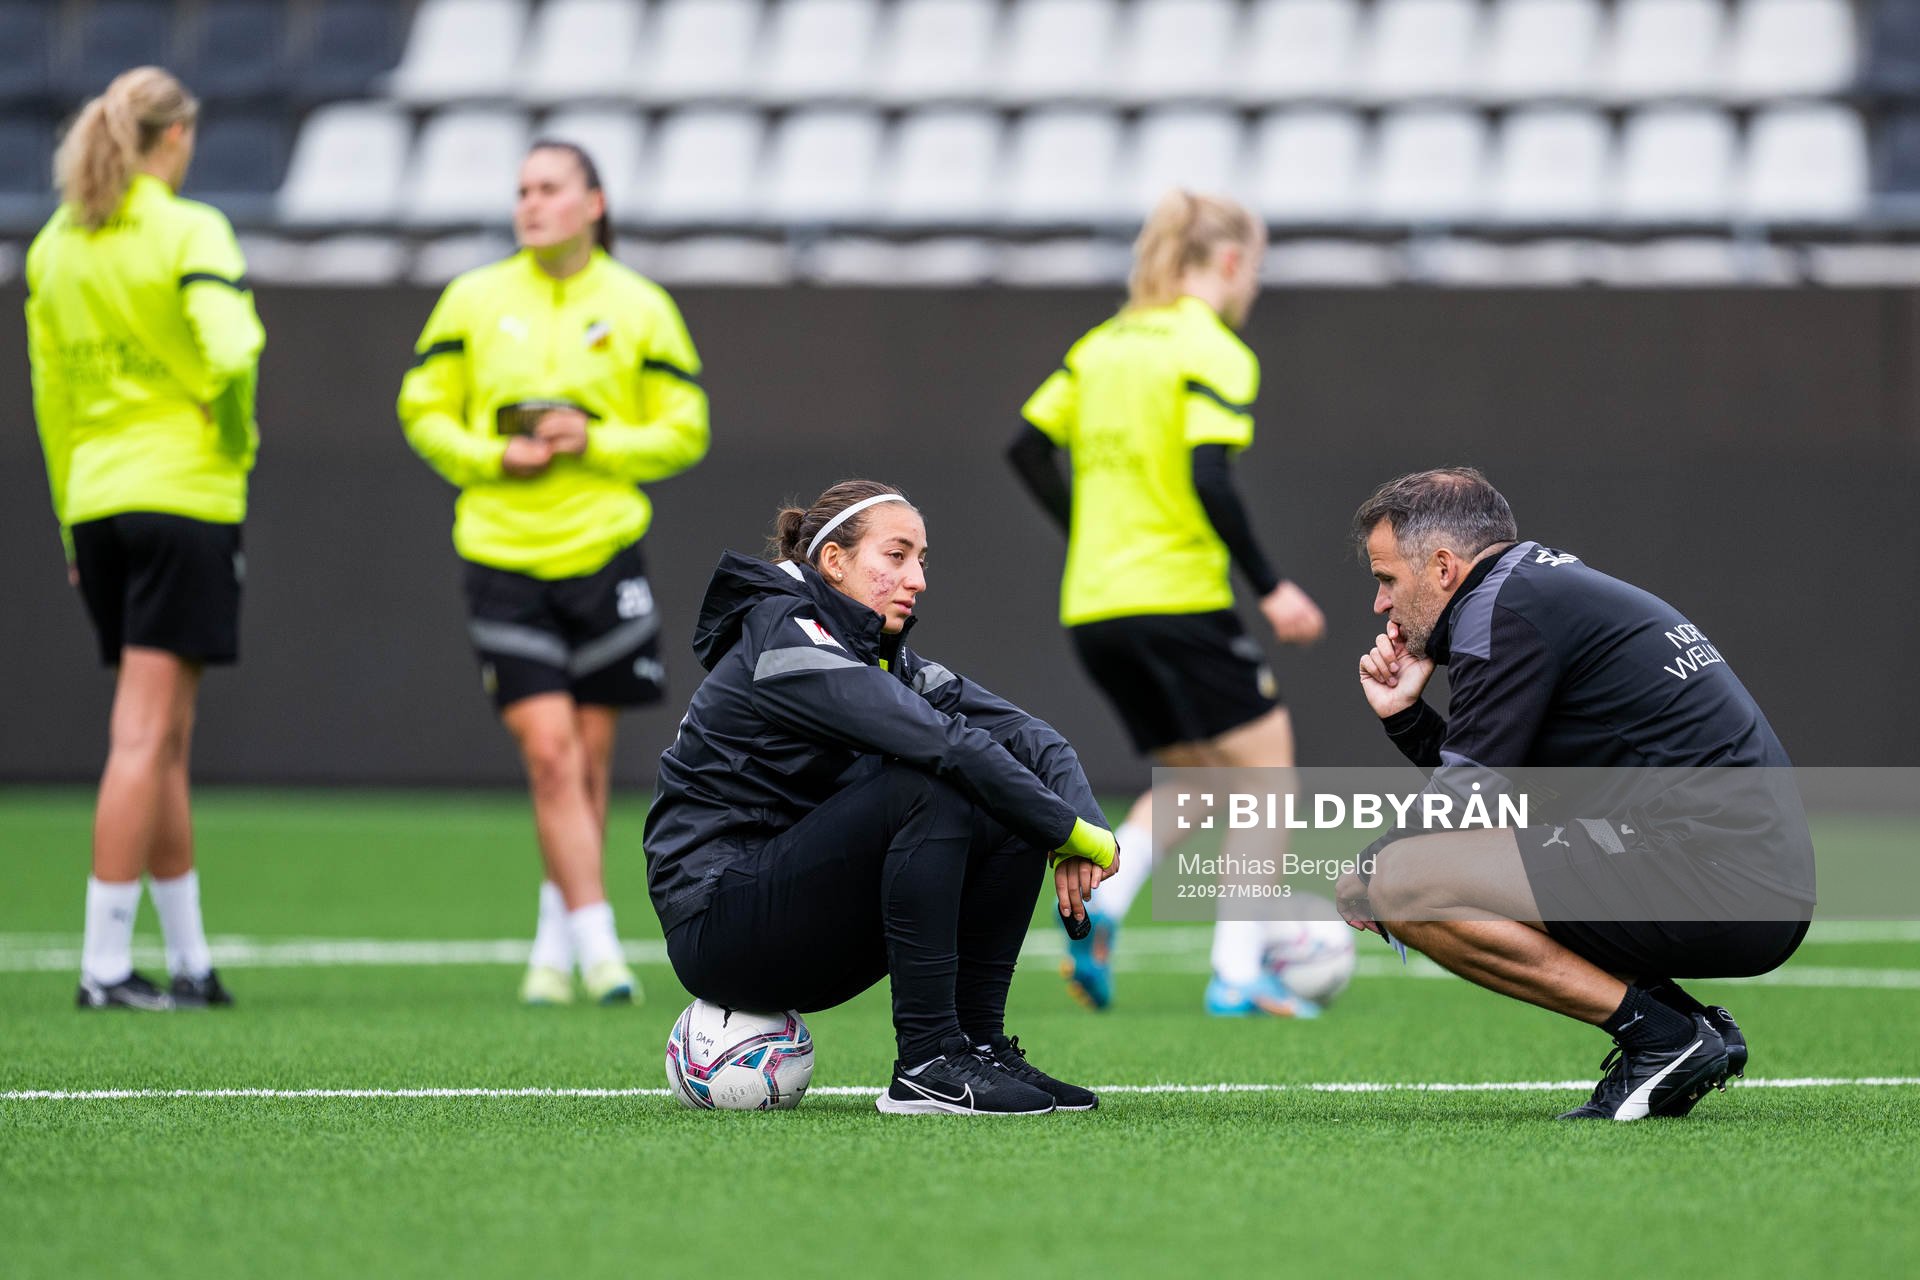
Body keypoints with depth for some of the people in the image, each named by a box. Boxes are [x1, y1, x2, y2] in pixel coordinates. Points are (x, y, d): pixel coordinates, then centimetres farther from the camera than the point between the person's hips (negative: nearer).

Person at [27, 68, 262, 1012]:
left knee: (162, 744, 13)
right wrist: (237, 438, -1)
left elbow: (50, 392, 13)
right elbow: (229, 352, -21)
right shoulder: (189, 232, -9)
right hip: (183, 492, -6)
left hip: (96, 500, 6)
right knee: (145, 738, -6)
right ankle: (105, 963, -9)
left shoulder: (54, 246, 10)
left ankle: (191, 959, 17)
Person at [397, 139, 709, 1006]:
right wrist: (495, 458, -9)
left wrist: (596, 444, -12)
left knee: (588, 756, 6)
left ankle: (555, 944, 22)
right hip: (502, 558, -1)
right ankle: (597, 947, -10)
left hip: (603, 552, 1)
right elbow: (423, 411, 9)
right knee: (549, 753, -11)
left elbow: (685, 431, 4)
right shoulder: (474, 300, 4)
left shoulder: (640, 308, 3)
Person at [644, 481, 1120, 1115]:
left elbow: (1028, 734, 2)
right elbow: (941, 742, -27)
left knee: (1011, 811, -3)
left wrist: (1081, 824, -18)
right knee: (929, 789, -27)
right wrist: (1075, 832, -23)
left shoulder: (883, 654, 11)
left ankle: (980, 1044, -1)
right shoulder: (784, 639, -16)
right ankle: (927, 1064, -25)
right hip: (718, 925, -9)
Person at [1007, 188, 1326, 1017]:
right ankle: (1237, 973, -4)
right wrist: (1270, 588, -14)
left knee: (1188, 777, 19)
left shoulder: (1102, 346, 13)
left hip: (1091, 606, 8)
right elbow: (1210, 481, -20)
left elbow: (1029, 448, 13)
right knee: (1264, 769, 3)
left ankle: (1101, 906, -5)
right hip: (1178, 599, -8)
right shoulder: (1214, 353, -9)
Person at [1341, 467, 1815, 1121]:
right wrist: (1406, 717, 18)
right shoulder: (1560, 589, 24)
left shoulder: (1502, 608, -6)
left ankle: (1660, 1033, -10)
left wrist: (1369, 874, 7)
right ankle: (1684, 1027, 12)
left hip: (1704, 883, -10)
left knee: (1402, 885, -14)